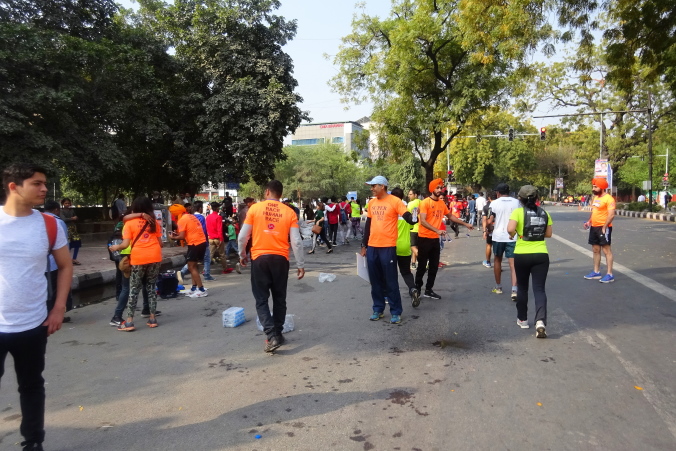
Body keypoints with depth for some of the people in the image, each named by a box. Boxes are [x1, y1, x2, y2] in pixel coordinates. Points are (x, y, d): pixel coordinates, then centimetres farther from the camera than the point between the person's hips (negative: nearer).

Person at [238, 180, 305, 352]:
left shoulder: (255, 208, -3)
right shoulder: (289, 212, 0)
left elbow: (243, 236, 0)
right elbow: (296, 241, -4)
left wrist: (242, 255, 17)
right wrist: (300, 264, 4)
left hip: (260, 258, -1)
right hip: (280, 259, 2)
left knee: (261, 299, 5)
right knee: (279, 298, 15)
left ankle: (271, 336, -7)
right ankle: (278, 334, 24)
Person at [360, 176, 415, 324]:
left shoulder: (394, 201, -7)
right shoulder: (371, 203, 11)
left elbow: (408, 217, -13)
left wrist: (413, 219, -37)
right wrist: (364, 245, 17)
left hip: (388, 247, -6)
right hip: (372, 247, 6)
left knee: (391, 281, 1)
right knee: (375, 281, 12)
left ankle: (396, 312, 13)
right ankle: (378, 309, 24)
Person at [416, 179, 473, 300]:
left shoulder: (442, 203, 9)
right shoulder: (425, 202, -12)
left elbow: (450, 216, 23)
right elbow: (423, 221, -21)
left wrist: (465, 224, 24)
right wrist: (437, 230, -30)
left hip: (435, 239, 7)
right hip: (424, 238, -7)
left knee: (434, 267, 10)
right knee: (422, 266, 0)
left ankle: (429, 290, 20)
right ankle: (417, 289, 13)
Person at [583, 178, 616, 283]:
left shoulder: (608, 199, -14)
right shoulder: (595, 198, 14)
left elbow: (611, 215, -20)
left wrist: (604, 227, -22)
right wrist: (589, 221, 10)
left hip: (603, 227, -9)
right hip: (594, 227, 9)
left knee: (606, 250, -5)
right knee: (595, 250, 14)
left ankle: (610, 274, 0)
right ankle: (596, 272, 24)